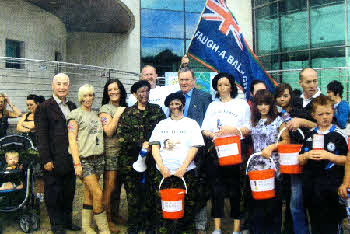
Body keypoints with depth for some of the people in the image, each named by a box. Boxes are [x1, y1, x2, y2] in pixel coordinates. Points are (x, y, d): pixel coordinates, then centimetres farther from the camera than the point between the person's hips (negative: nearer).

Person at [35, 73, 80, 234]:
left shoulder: (72, 107, 13)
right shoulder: (44, 108, -5)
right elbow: (42, 136, -10)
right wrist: (46, 160, -15)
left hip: (71, 159, 6)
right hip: (54, 160, -5)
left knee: (69, 192, 15)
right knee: (53, 194, 6)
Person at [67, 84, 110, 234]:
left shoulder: (95, 114, 17)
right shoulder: (75, 114, -1)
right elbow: (72, 140, -7)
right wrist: (77, 163, -13)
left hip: (98, 158, 6)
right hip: (84, 159, -5)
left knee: (89, 195, 8)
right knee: (98, 193, -10)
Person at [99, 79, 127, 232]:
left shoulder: (124, 108, 14)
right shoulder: (105, 109, -4)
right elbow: (109, 132, -14)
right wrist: (117, 115, -15)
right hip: (110, 151, -6)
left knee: (118, 185, 13)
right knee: (109, 186, -4)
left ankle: (116, 214, 26)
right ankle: (107, 219, 5)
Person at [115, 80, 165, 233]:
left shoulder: (157, 110, 12)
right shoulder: (128, 113, 9)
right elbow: (122, 134, 0)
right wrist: (141, 144, -9)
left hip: (151, 159, 1)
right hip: (131, 159, 0)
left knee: (150, 193, 1)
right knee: (133, 195, 0)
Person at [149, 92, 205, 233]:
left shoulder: (191, 124, 9)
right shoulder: (161, 125, 15)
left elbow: (194, 148, 0)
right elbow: (154, 147, 8)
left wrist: (183, 167, -11)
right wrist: (162, 167, -6)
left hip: (186, 172, -2)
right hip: (164, 172, 2)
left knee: (187, 206, -2)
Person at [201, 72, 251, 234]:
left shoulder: (242, 104, 10)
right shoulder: (212, 106, 20)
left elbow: (248, 129, 3)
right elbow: (204, 129, 13)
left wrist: (233, 130, -14)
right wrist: (211, 134, -8)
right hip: (215, 150, 3)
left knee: (235, 189, -4)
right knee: (216, 189, 3)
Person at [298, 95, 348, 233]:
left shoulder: (339, 135, -3)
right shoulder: (309, 135, 9)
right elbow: (300, 161, 11)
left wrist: (329, 156, -18)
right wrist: (306, 156, -9)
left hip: (332, 186, -4)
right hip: (310, 184, 4)